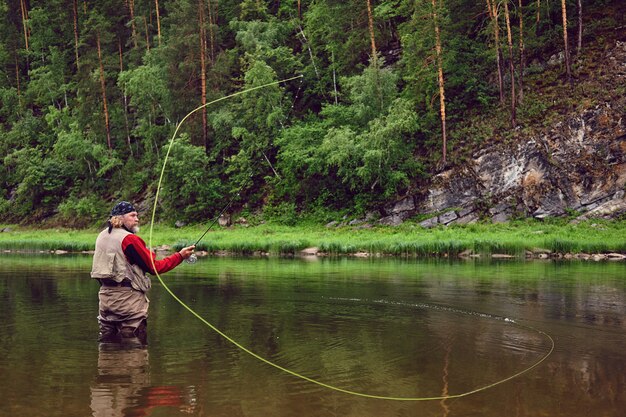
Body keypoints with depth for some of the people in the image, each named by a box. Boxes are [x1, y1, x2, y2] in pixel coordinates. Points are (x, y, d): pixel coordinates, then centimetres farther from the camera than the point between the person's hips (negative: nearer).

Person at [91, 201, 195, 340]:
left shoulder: (102, 236, 11)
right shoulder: (129, 239, -13)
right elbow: (154, 267, -12)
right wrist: (180, 256, -5)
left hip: (105, 295, 8)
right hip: (127, 297, -8)